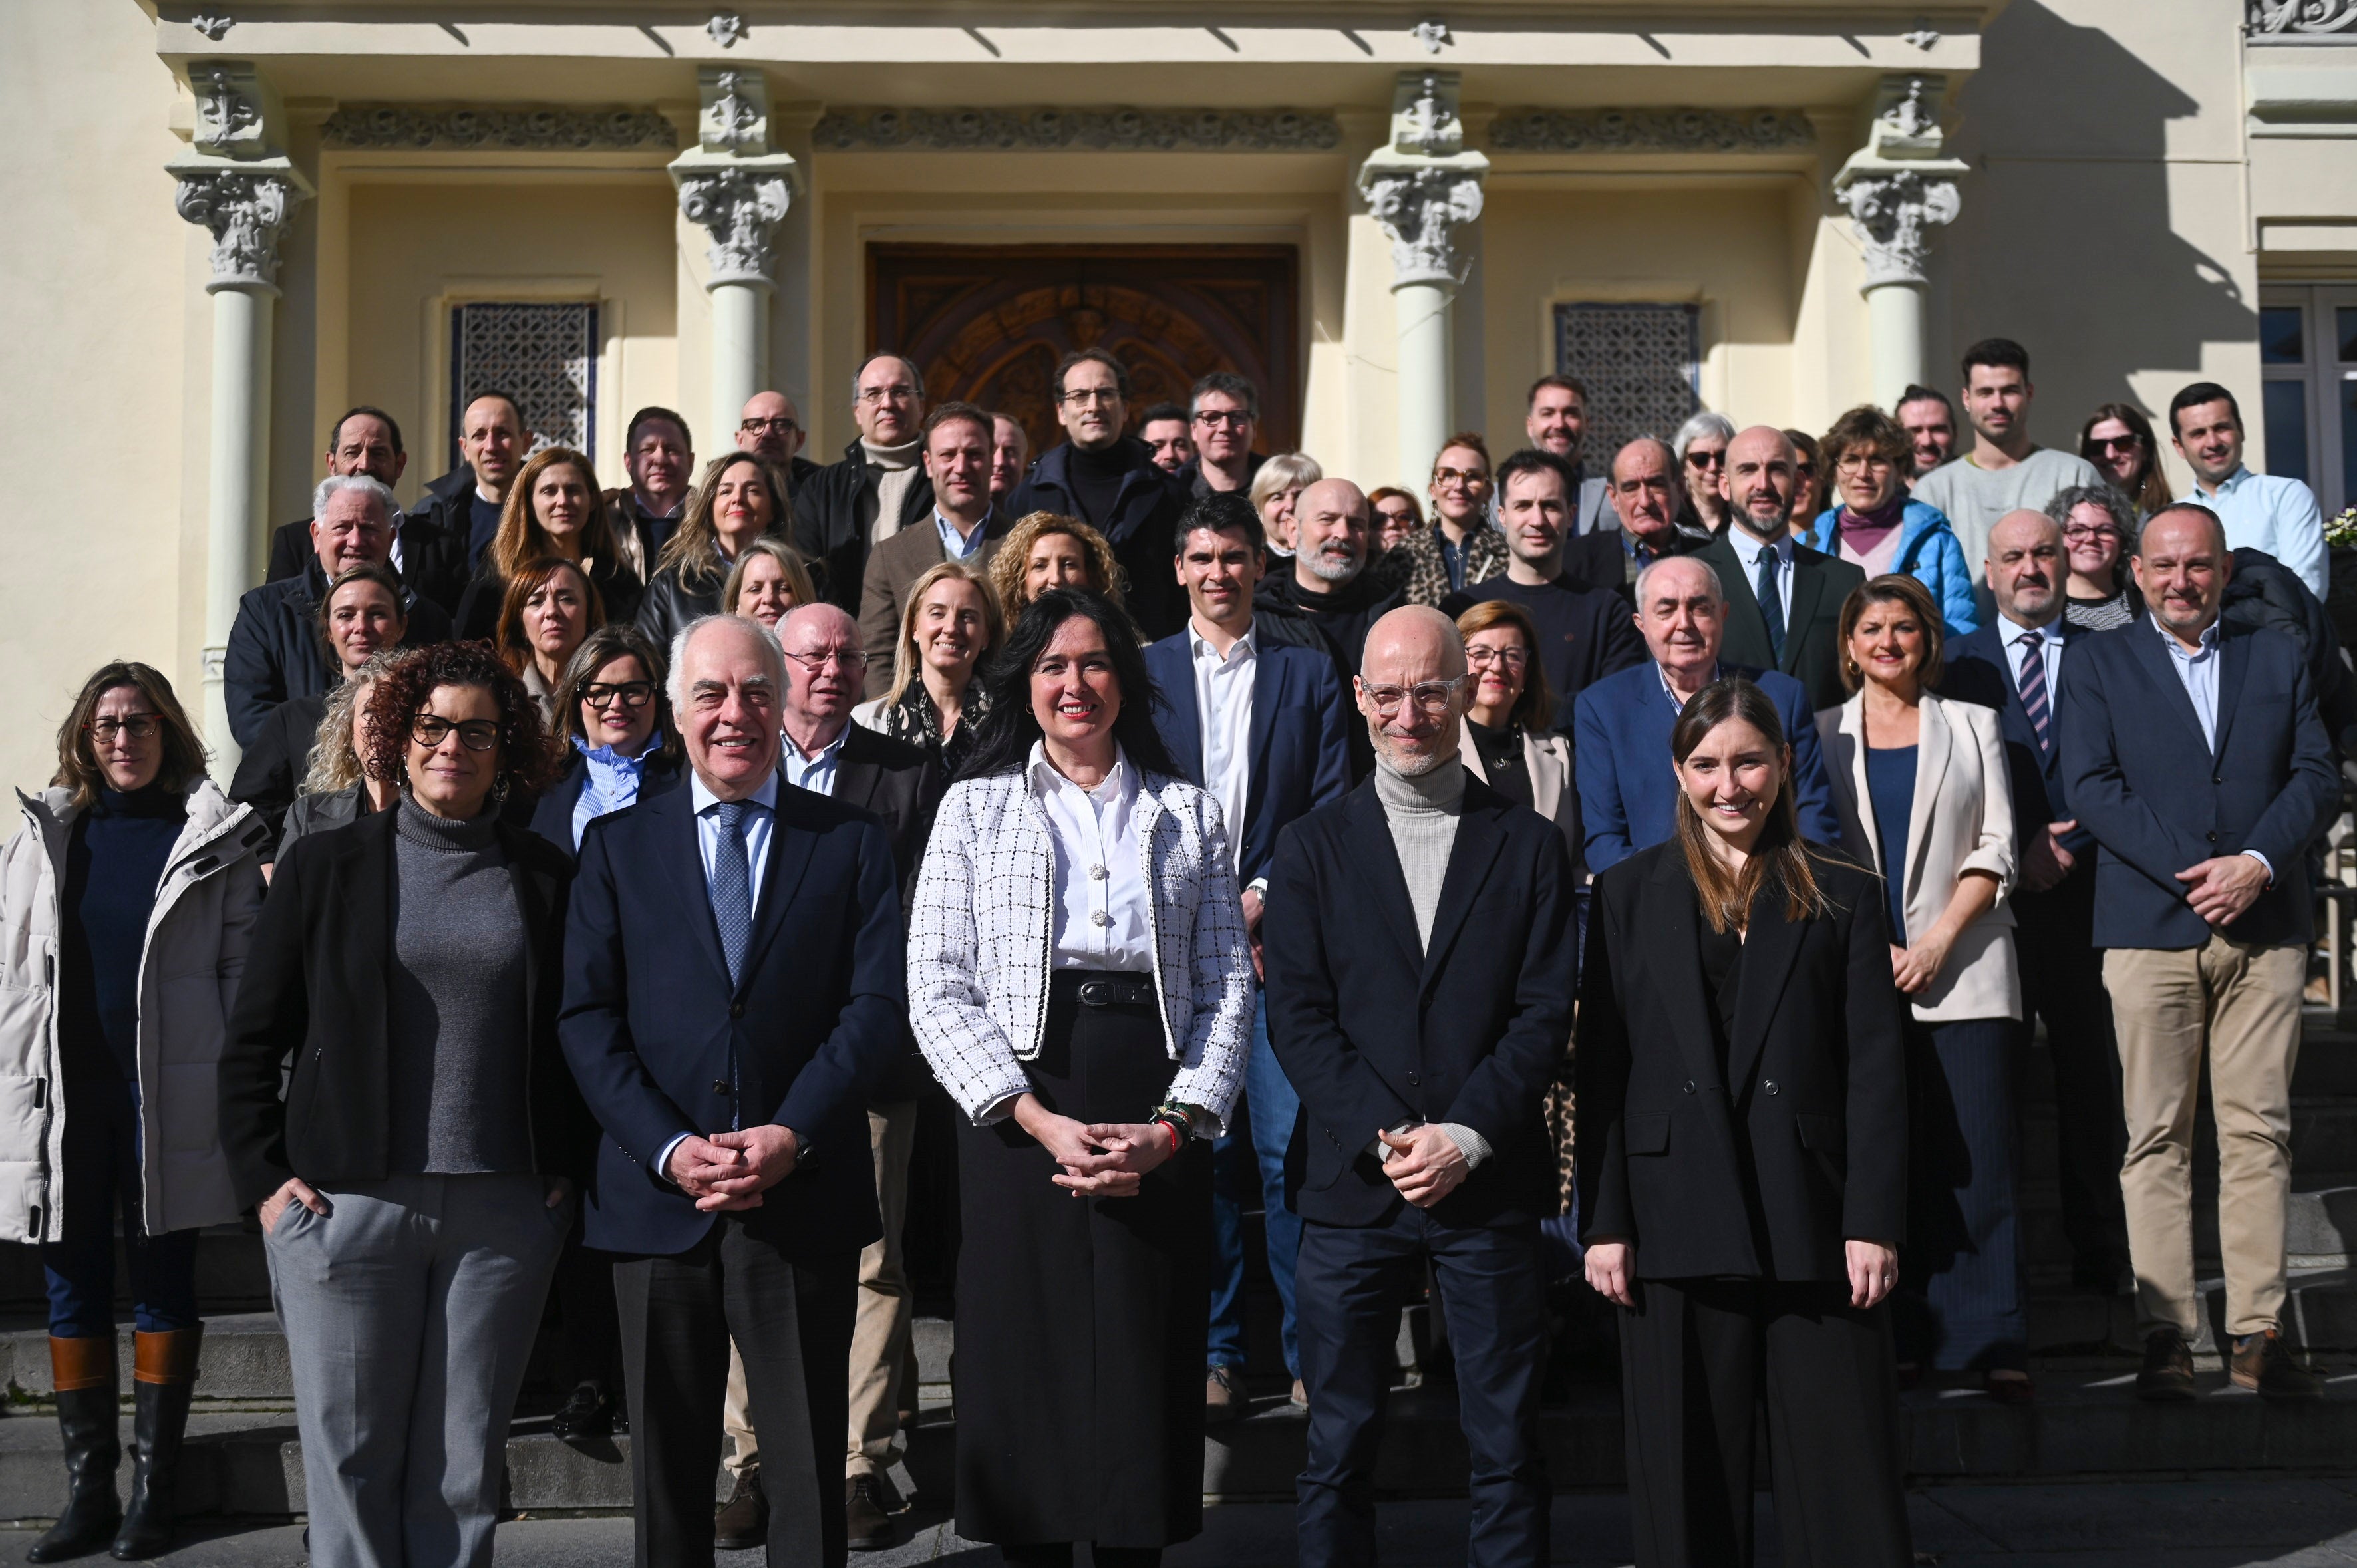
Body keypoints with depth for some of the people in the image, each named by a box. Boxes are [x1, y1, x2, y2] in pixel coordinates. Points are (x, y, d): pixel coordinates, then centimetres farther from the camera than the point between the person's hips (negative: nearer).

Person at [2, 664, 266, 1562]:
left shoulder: (216, 838, 2)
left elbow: (246, 967, 0)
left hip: (170, 1099, -3)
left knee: (164, 1285, 4)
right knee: (75, 1288, 6)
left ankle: (154, 1488, 10)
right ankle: (88, 1491, 13)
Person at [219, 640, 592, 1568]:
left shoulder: (544, 878, 8)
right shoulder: (324, 866, 6)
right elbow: (253, 1040, 7)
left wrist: (569, 1167, 3)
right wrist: (263, 1177, -2)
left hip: (506, 1208, 1)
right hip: (347, 1202, -1)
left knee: (462, 1465, 6)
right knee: (351, 1459, 3)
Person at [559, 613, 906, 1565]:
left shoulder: (851, 841, 7)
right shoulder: (618, 845, 8)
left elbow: (877, 1005, -2)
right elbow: (587, 1019, 1)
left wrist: (792, 1136, -15)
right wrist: (668, 1148, -12)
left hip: (805, 1195, -1)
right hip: (658, 1197, 1)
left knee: (809, 1467, 6)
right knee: (667, 1465, 11)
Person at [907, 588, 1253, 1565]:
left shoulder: (1190, 814, 14)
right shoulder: (975, 807, 9)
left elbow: (1228, 985, 7)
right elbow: (938, 990, 0)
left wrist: (1173, 1127, -8)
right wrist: (1040, 1121, -11)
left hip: (1160, 1133, 1)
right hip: (1017, 1112, -1)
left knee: (1147, 1374, 1)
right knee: (1028, 1369, 0)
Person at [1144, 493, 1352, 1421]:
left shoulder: (1309, 673, 11)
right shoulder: (1143, 672, 11)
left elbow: (1331, 806, 5)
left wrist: (1265, 895, -8)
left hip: (1280, 938, -1)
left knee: (1294, 1150, -6)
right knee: (1197, 1151, 2)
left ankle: (1311, 1352, 4)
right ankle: (1215, 1353, 11)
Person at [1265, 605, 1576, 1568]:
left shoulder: (1530, 845, 7)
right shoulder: (1312, 849, 7)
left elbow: (1545, 1012, 0)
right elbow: (1296, 1017, 0)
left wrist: (1465, 1136, -12)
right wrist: (1387, 1138, -12)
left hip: (1490, 1187, 0)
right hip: (1350, 1188, 0)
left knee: (1507, 1446, 6)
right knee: (1339, 1446, 6)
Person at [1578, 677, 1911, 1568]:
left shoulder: (1842, 897, 9)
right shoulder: (1628, 895, 9)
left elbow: (1876, 1069, 4)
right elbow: (1600, 1070, 5)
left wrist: (1874, 1222, -5)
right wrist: (1603, 1224, -2)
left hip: (1812, 1226, 0)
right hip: (1678, 1224, 0)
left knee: (1843, 1483, 1)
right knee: (1690, 1485, 6)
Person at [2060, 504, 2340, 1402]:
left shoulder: (2277, 658, 15)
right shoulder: (2098, 664, 10)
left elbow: (2318, 776, 7)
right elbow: (2090, 785, -2)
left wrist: (2257, 863, -9)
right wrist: (2191, 871, -11)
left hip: (2266, 927, 2)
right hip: (2150, 926, -2)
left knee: (2259, 1131, 0)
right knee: (2158, 1136, -2)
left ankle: (2259, 1335, 4)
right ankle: (2166, 1336, 1)